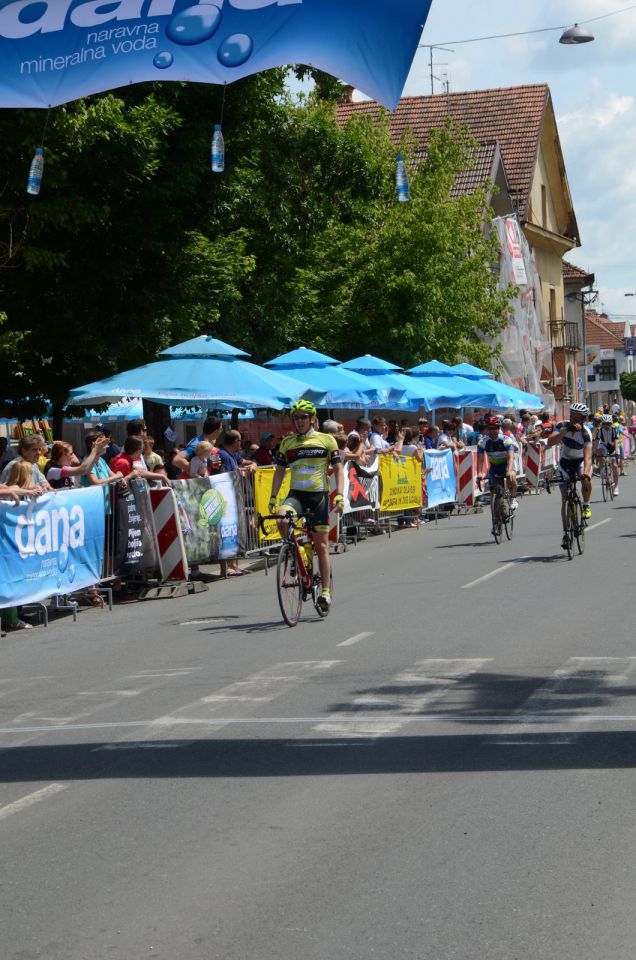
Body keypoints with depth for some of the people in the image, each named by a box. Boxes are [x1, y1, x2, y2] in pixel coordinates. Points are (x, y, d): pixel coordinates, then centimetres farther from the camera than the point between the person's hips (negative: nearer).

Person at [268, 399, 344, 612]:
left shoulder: (326, 440, 2)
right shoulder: (287, 443, 9)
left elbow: (338, 468, 1)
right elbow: (279, 471, 12)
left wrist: (339, 494, -13)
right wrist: (273, 497, 0)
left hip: (319, 496, -2)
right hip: (296, 494, 2)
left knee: (321, 545, -1)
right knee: (282, 515, -31)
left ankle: (326, 591, 7)